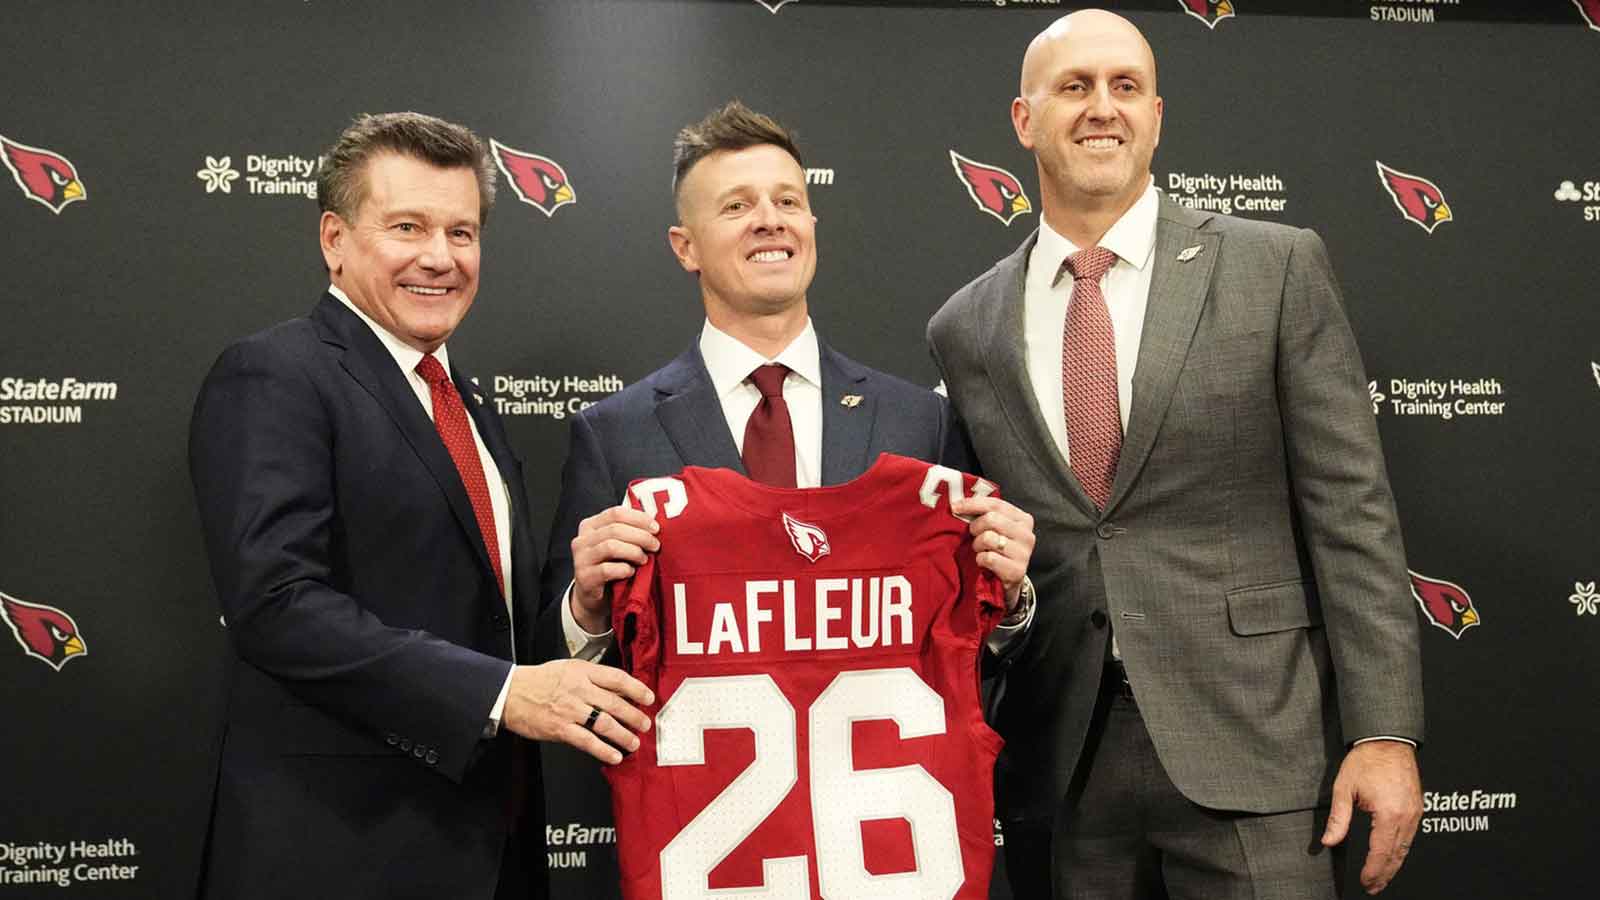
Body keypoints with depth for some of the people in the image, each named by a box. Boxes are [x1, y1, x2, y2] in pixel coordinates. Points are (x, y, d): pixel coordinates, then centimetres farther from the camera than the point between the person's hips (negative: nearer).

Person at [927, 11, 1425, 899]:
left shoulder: (1276, 268, 0)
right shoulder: (964, 328, 7)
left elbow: (1350, 508, -3)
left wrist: (1385, 730, -8)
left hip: (1247, 746, -2)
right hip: (1055, 764, 2)